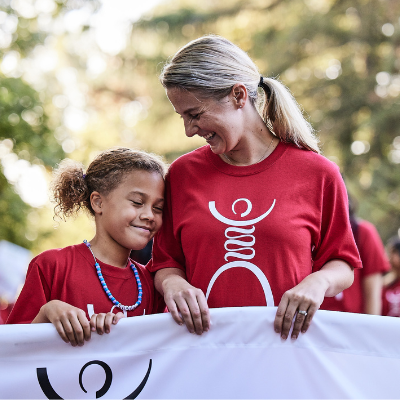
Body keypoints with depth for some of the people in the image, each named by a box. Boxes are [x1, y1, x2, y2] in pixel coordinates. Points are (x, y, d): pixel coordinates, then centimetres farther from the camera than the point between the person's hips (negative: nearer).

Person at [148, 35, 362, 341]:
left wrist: (318, 281, -10)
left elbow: (343, 265, 11)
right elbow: (165, 261, 16)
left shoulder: (317, 173, 4)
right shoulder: (183, 174, 11)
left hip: (286, 342, -3)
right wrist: (171, 282, -5)